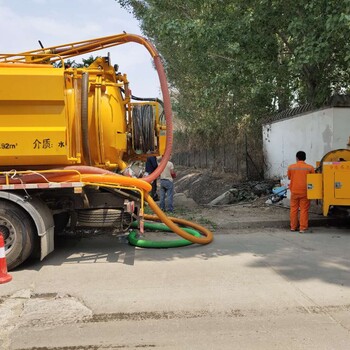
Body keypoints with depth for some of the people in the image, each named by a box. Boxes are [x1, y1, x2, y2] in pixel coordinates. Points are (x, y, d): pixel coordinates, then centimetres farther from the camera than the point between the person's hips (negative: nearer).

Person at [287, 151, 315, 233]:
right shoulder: (310, 167, -8)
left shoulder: (291, 167, -3)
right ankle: (303, 228, 4)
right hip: (305, 191, -2)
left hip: (294, 191, 2)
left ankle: (293, 227, 19)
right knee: (304, 210, 4)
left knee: (294, 209, 13)